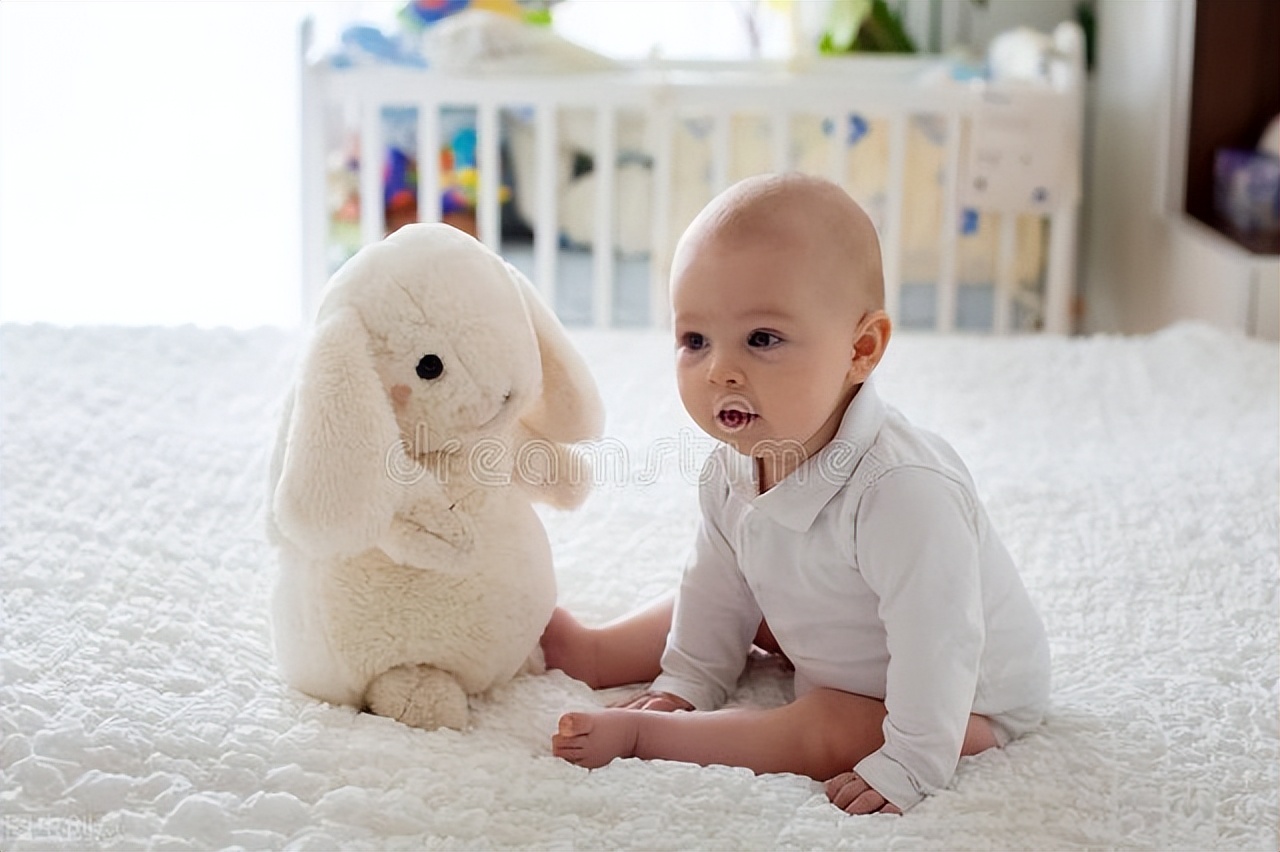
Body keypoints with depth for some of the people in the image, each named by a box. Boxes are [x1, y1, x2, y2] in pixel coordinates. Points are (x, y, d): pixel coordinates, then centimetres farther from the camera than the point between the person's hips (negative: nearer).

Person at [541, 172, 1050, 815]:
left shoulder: (902, 491, -42)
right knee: (706, 600, 13)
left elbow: (938, 646, -39)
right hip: (834, 648, 8)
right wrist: (683, 684, 5)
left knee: (825, 733, -26)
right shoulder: (731, 471, -14)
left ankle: (635, 734, -17)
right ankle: (592, 653, 29)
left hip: (966, 698, -8)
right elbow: (721, 583, 2)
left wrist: (907, 768, -35)